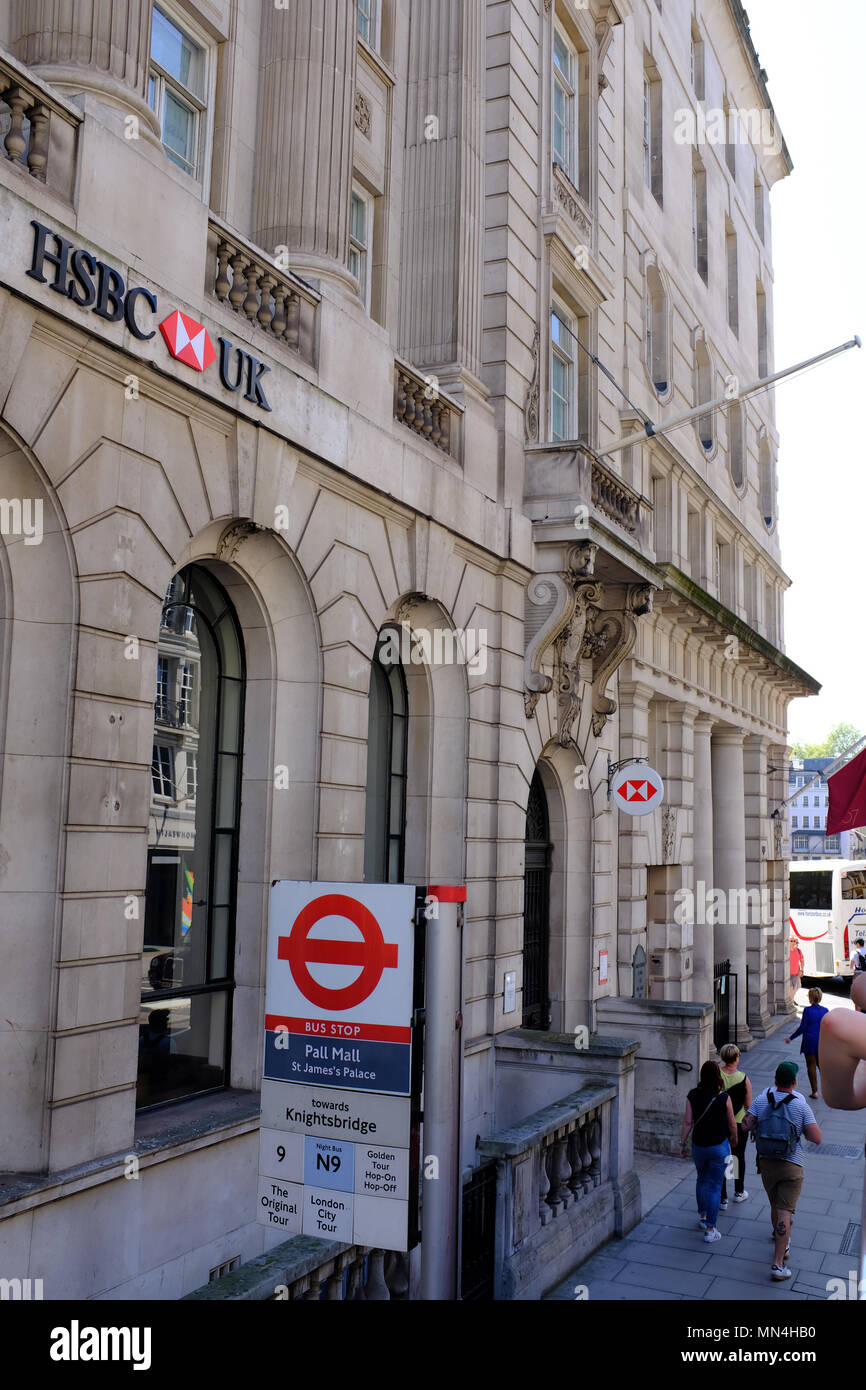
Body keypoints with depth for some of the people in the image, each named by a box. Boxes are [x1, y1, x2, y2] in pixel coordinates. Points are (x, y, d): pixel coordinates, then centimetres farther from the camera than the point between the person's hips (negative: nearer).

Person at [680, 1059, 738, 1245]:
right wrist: (734, 1139, 15)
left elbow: (687, 1122, -7)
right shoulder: (724, 1097, -15)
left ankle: (702, 1216, 39)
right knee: (714, 1186, 5)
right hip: (719, 1146, -3)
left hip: (698, 1146, 3)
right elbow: (732, 1123, -4)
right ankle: (710, 1230, 5)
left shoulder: (692, 1096, -10)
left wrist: (682, 1143, 4)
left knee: (701, 1180, 25)